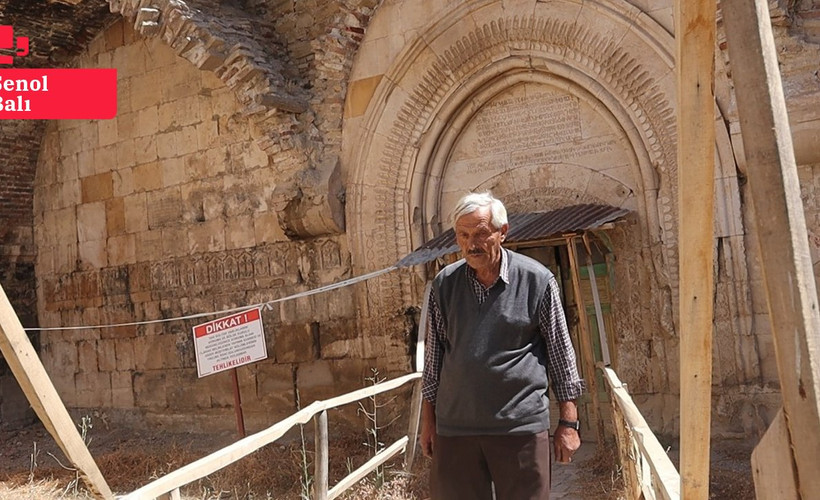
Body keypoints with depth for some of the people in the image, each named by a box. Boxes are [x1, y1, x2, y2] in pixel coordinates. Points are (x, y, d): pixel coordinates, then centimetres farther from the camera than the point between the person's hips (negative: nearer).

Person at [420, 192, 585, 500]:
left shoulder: (537, 280, -4)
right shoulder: (444, 283, 4)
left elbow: (561, 352, 2)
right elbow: (434, 353, 11)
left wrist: (568, 422, 1)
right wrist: (428, 419, 11)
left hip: (521, 426, -2)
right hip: (454, 427, 3)